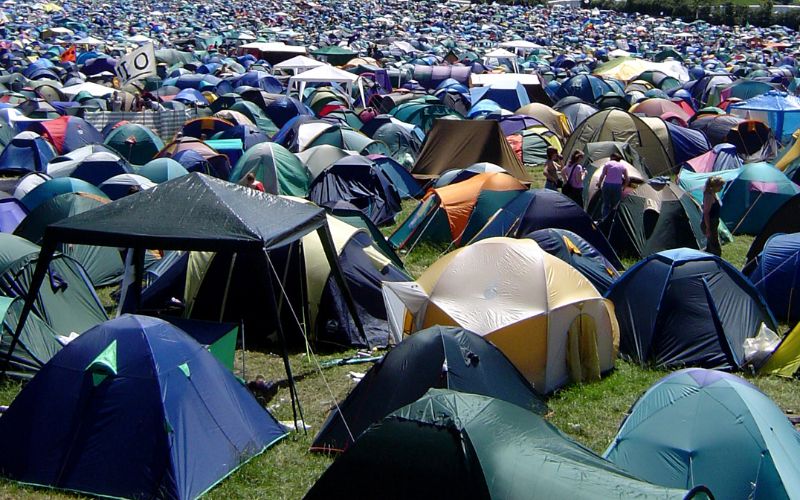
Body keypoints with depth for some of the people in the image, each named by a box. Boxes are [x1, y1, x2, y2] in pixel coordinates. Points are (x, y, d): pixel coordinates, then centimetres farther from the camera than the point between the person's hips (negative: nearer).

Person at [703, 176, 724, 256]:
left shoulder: (714, 195, 12)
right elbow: (706, 213, -21)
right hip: (710, 225, -10)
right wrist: (708, 229, -22)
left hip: (714, 224, 10)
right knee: (717, 250, -10)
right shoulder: (709, 196, -18)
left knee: (710, 248, 17)